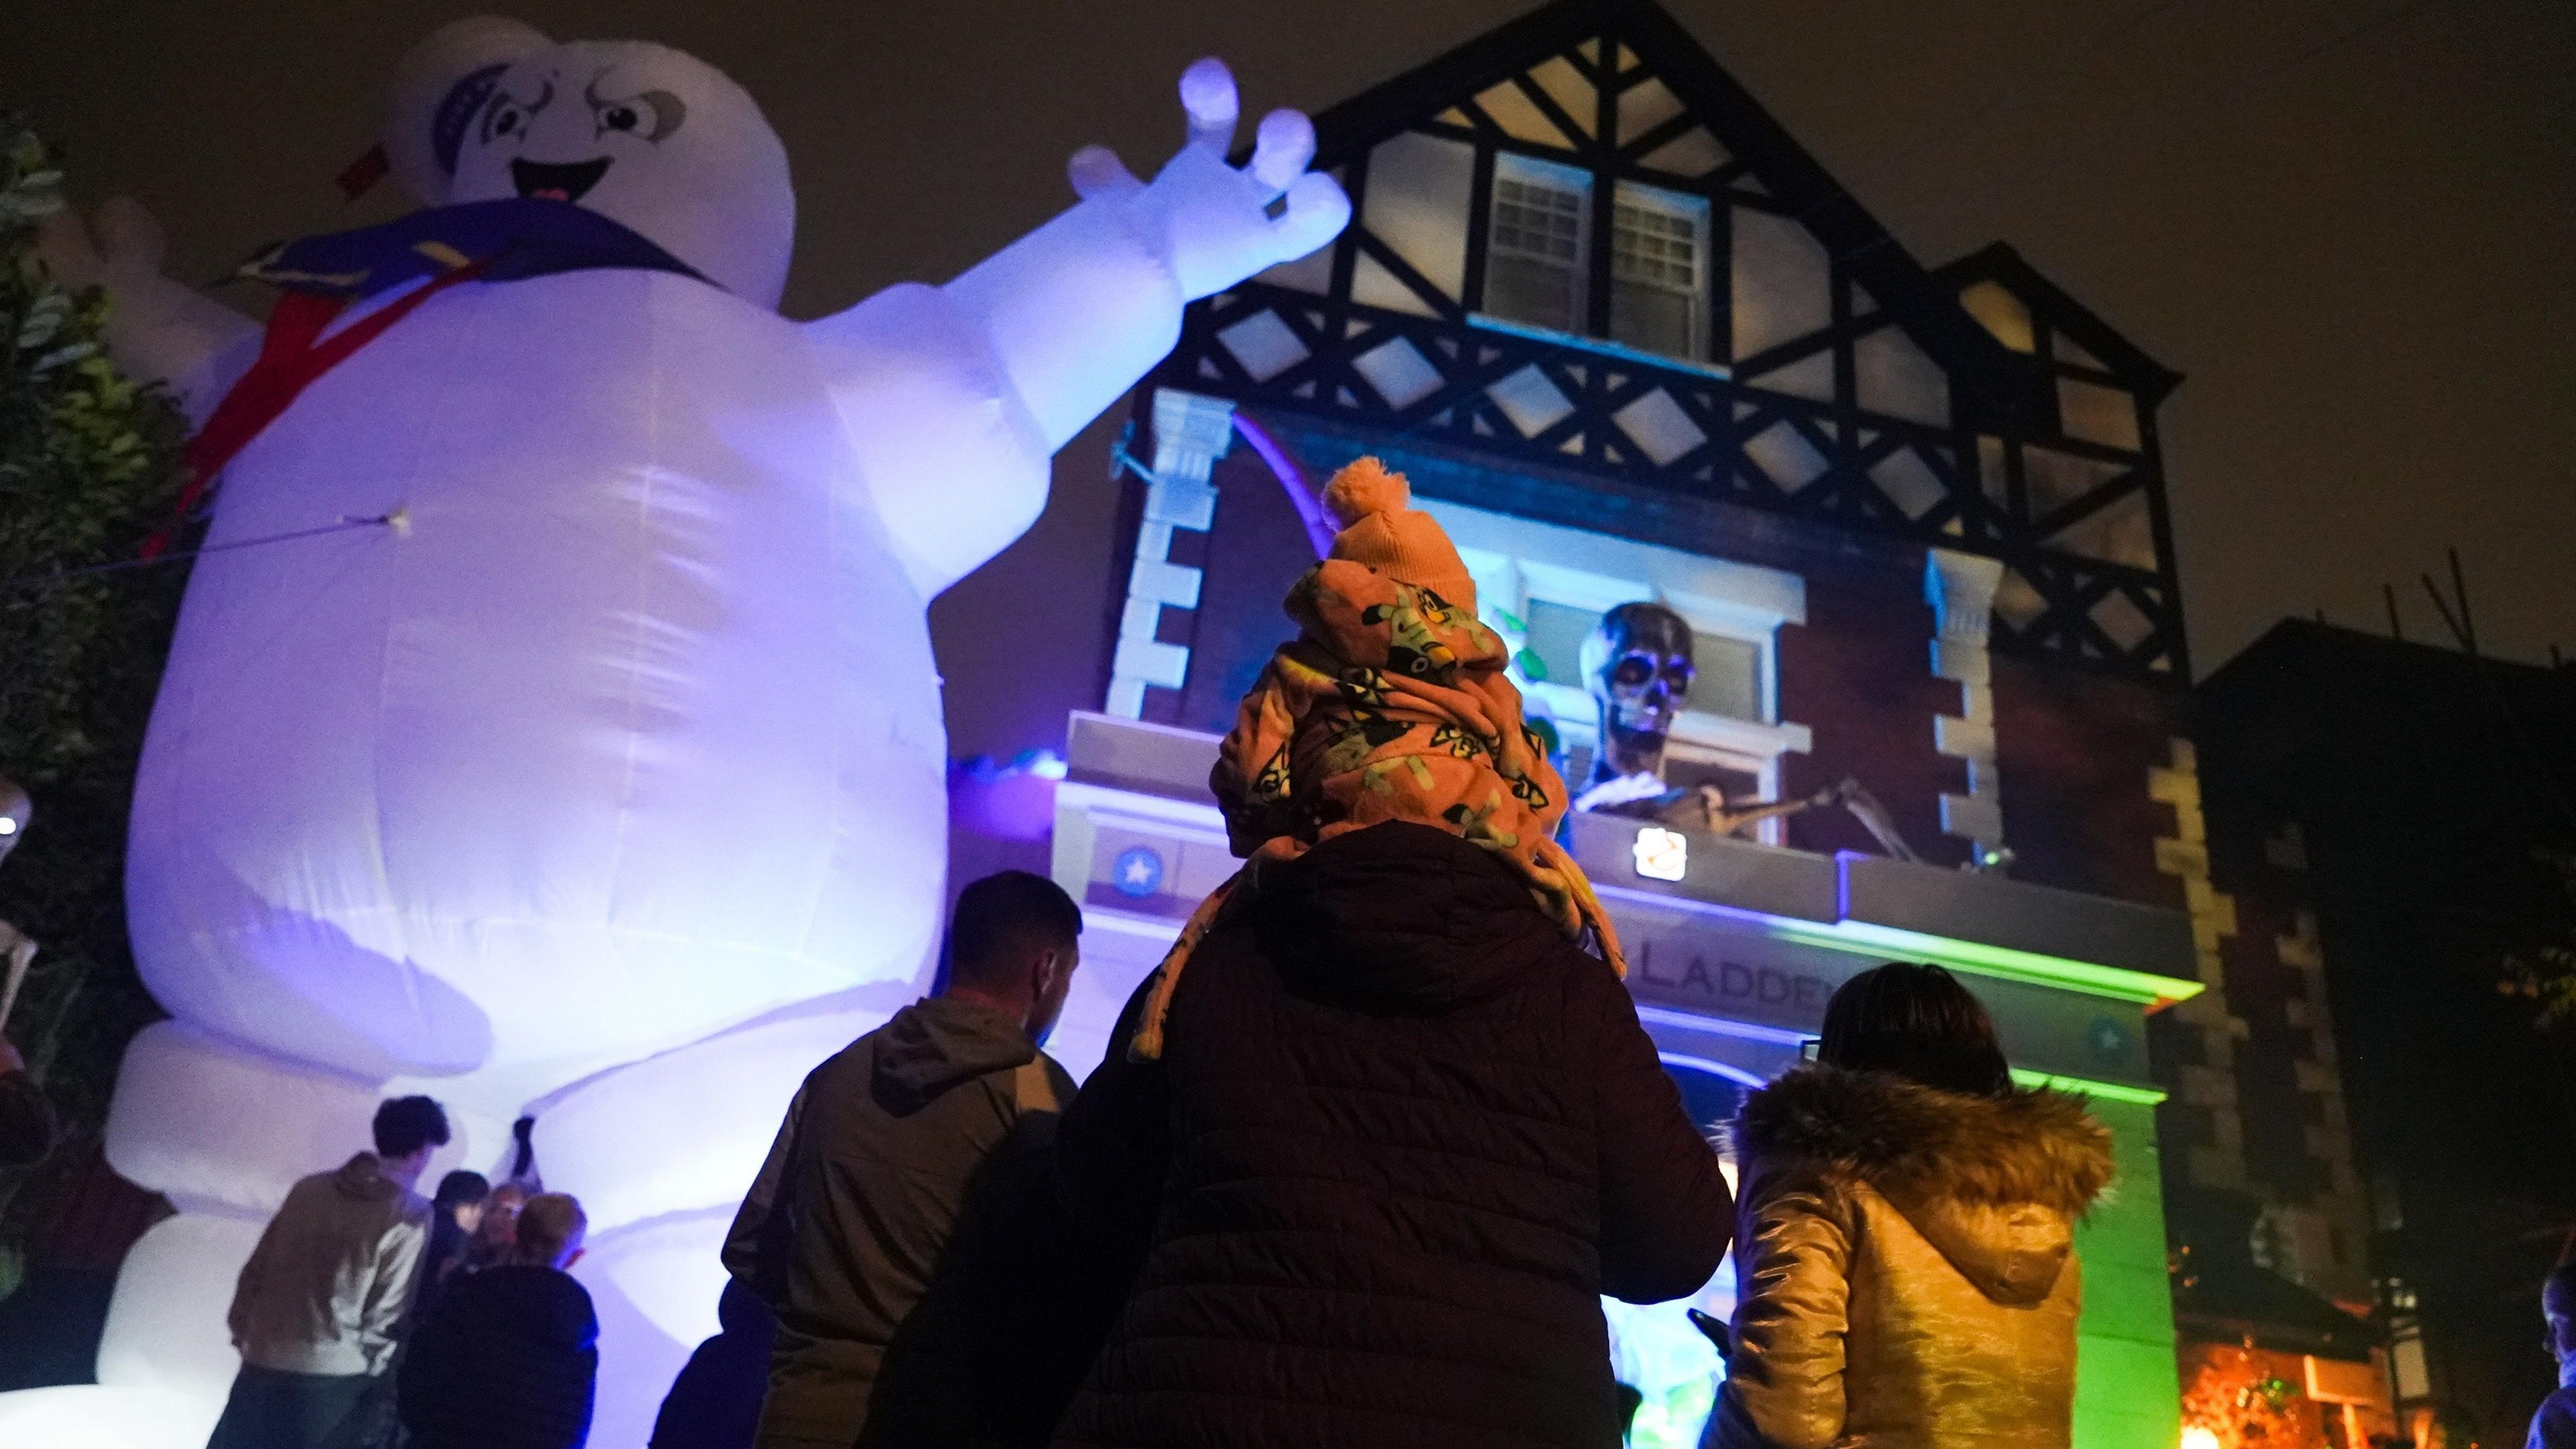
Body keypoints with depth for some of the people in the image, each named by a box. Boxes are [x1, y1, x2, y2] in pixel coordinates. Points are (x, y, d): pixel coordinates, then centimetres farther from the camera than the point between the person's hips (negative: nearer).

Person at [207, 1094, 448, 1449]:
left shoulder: (310, 1188, 5)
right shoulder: (411, 1217, -11)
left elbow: (257, 1267, 8)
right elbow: (388, 1311, -10)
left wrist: (242, 1329, 17)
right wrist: (368, 1369, 5)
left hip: (264, 1358, 5)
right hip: (331, 1373, -5)